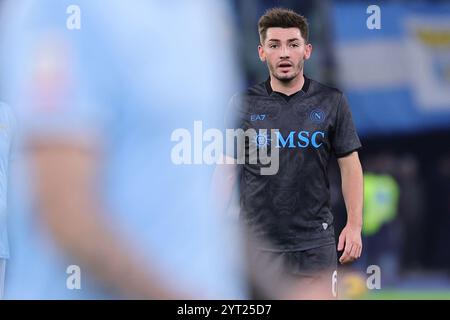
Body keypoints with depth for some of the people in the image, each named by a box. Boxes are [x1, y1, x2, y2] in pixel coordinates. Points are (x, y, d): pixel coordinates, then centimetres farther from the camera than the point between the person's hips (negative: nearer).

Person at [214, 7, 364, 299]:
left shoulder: (331, 102, 2)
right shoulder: (244, 104, 3)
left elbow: (350, 165, 4)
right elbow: (227, 169, 6)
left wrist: (355, 225, -4)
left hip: (315, 242, -1)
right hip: (256, 240, 1)